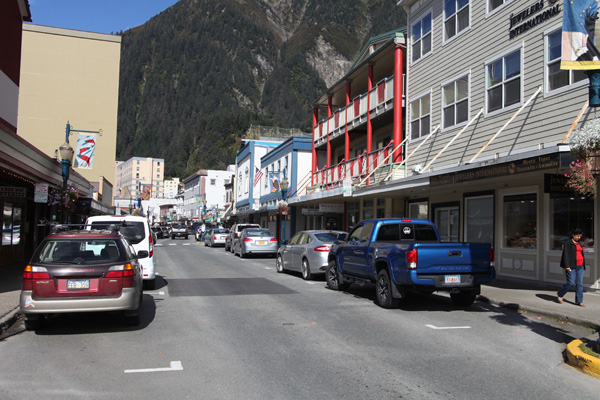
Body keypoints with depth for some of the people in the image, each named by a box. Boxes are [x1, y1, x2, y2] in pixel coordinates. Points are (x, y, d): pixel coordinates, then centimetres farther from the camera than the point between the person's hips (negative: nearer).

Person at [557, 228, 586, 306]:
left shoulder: (578, 243, 17)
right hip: (571, 266, -7)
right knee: (571, 283, -9)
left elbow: (580, 254, 21)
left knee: (580, 283, 2)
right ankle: (560, 294, 14)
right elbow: (566, 255, -12)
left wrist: (582, 265, 18)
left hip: (580, 266, 7)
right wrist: (567, 266, -19)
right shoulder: (568, 243, -5)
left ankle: (579, 301, 7)